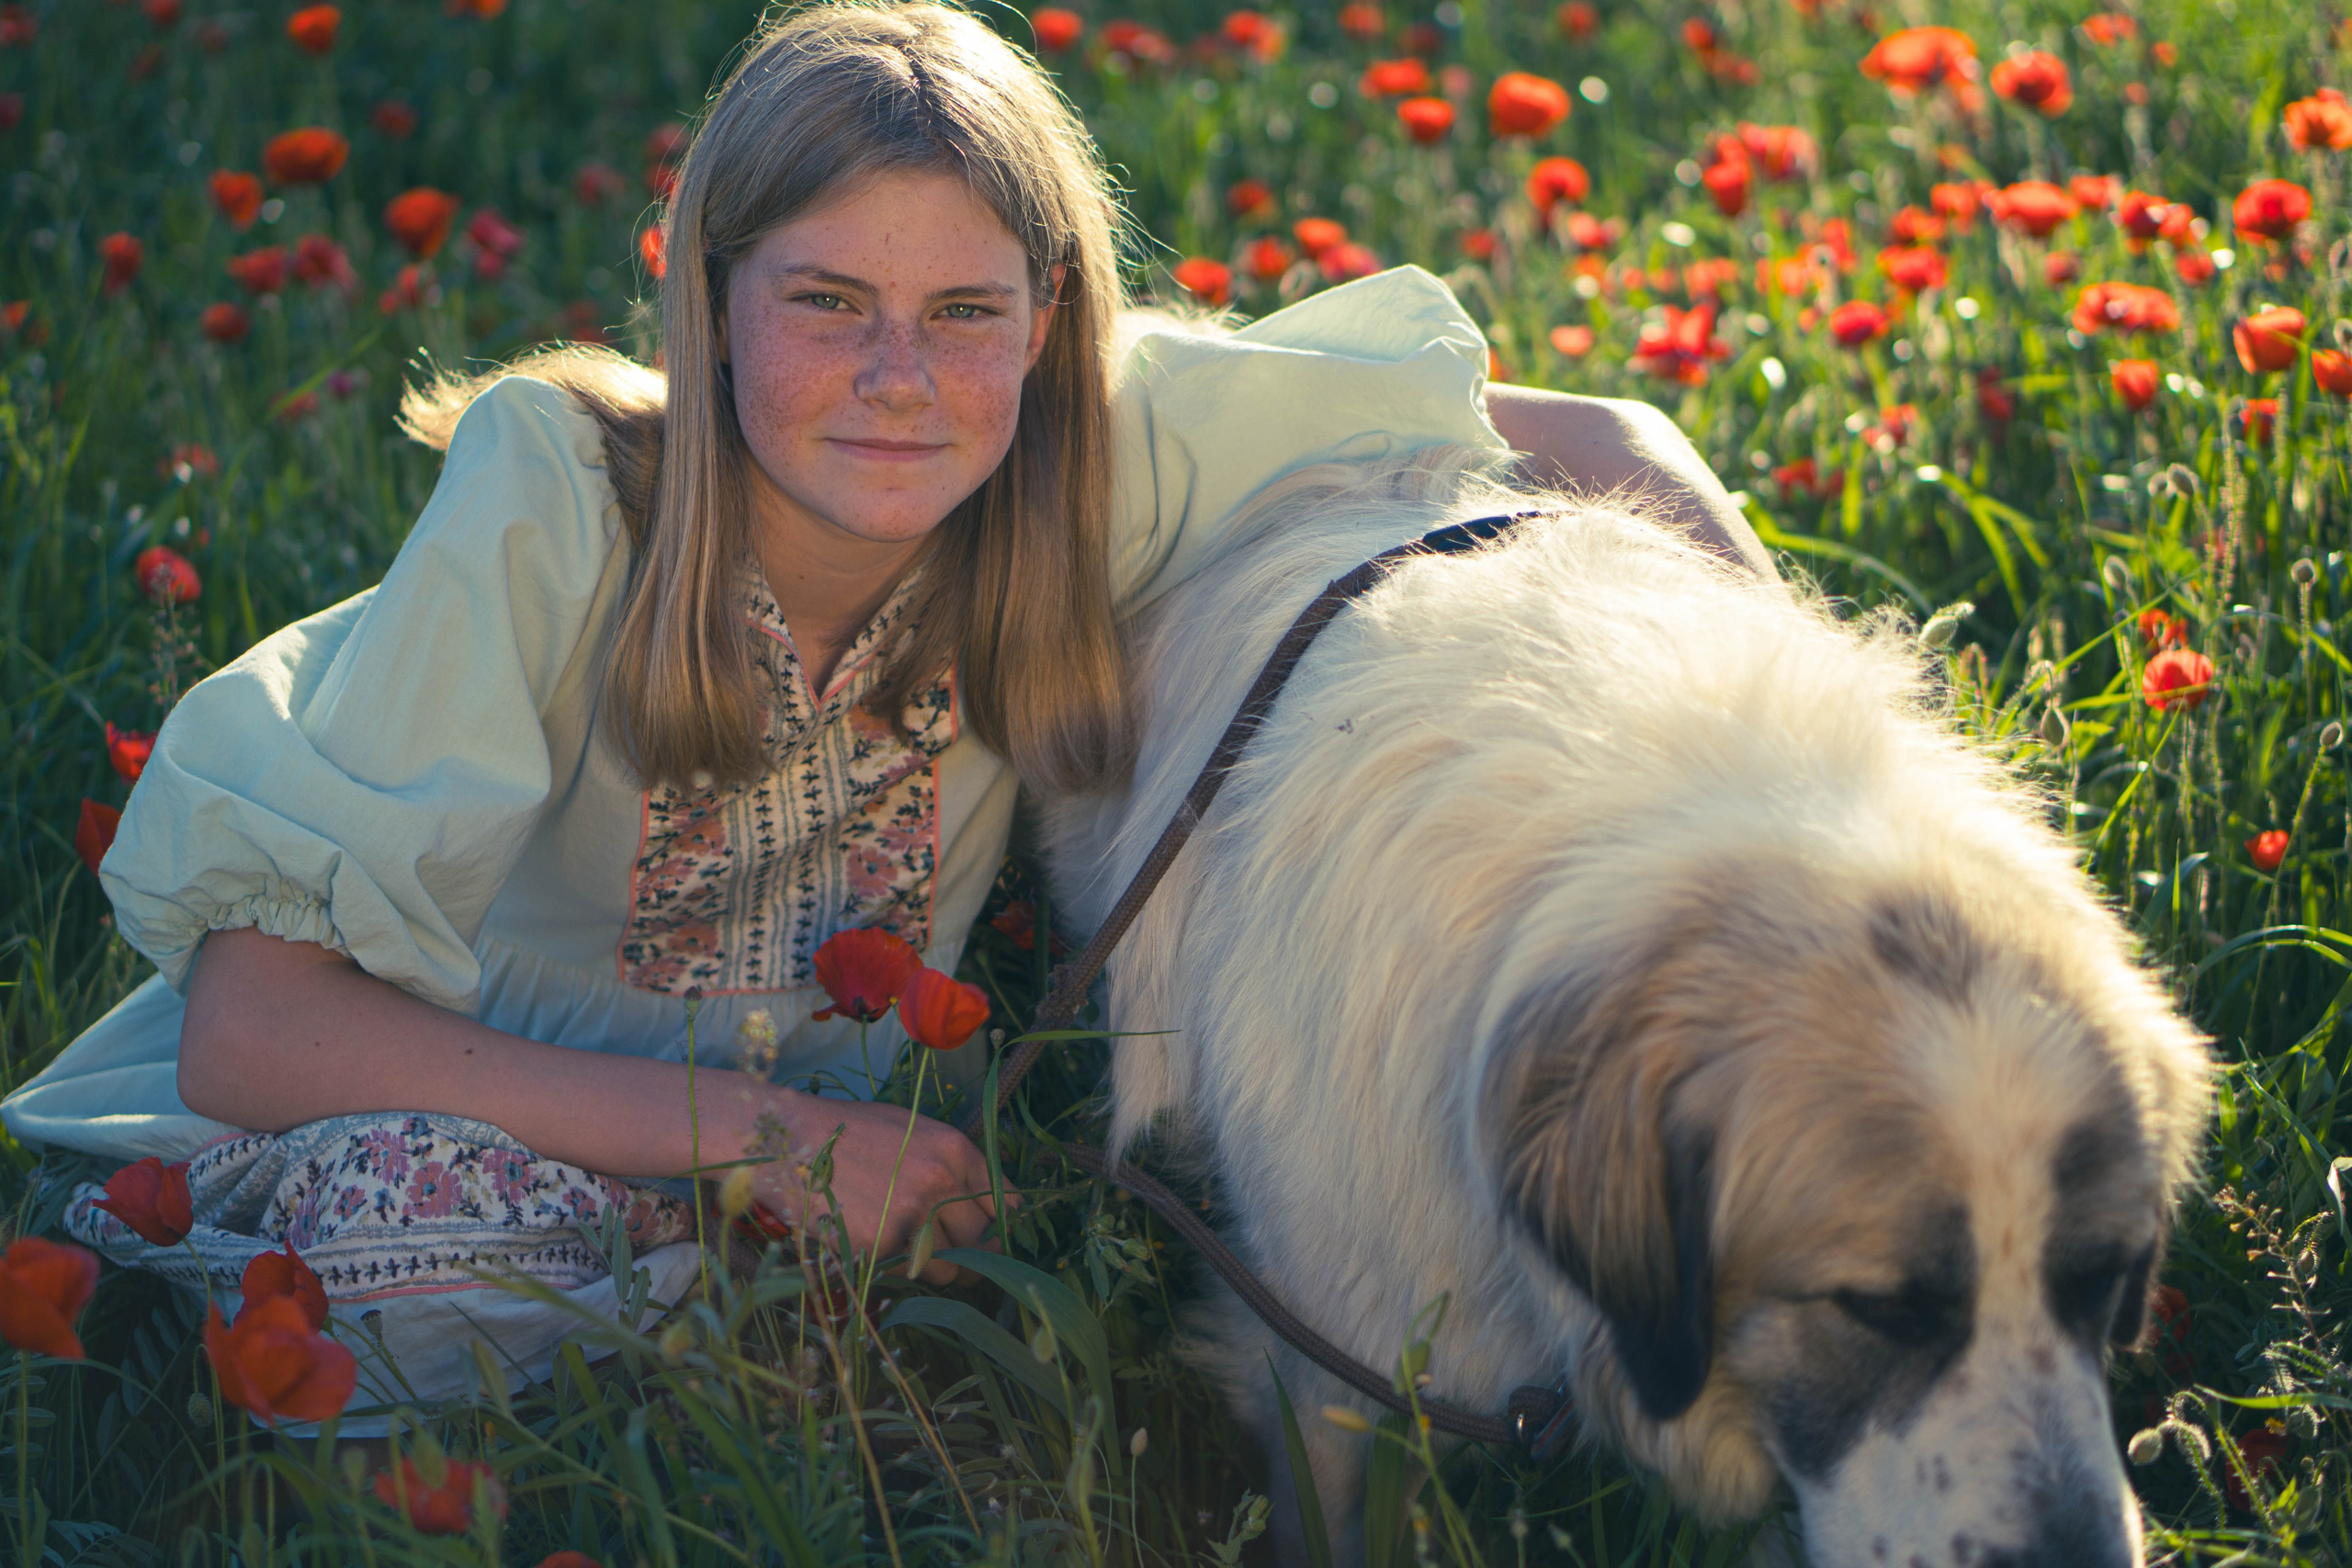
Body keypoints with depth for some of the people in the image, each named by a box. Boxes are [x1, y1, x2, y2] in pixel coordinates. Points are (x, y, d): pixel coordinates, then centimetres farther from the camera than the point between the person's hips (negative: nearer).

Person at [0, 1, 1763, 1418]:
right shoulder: (556, 506, -26)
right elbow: (245, 1035, -27)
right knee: (439, 1230, -38)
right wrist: (758, 1134, -31)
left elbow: (1600, 450, -8)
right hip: (461, 1121, -4)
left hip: (827, 1151, 5)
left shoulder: (1112, 456, -18)